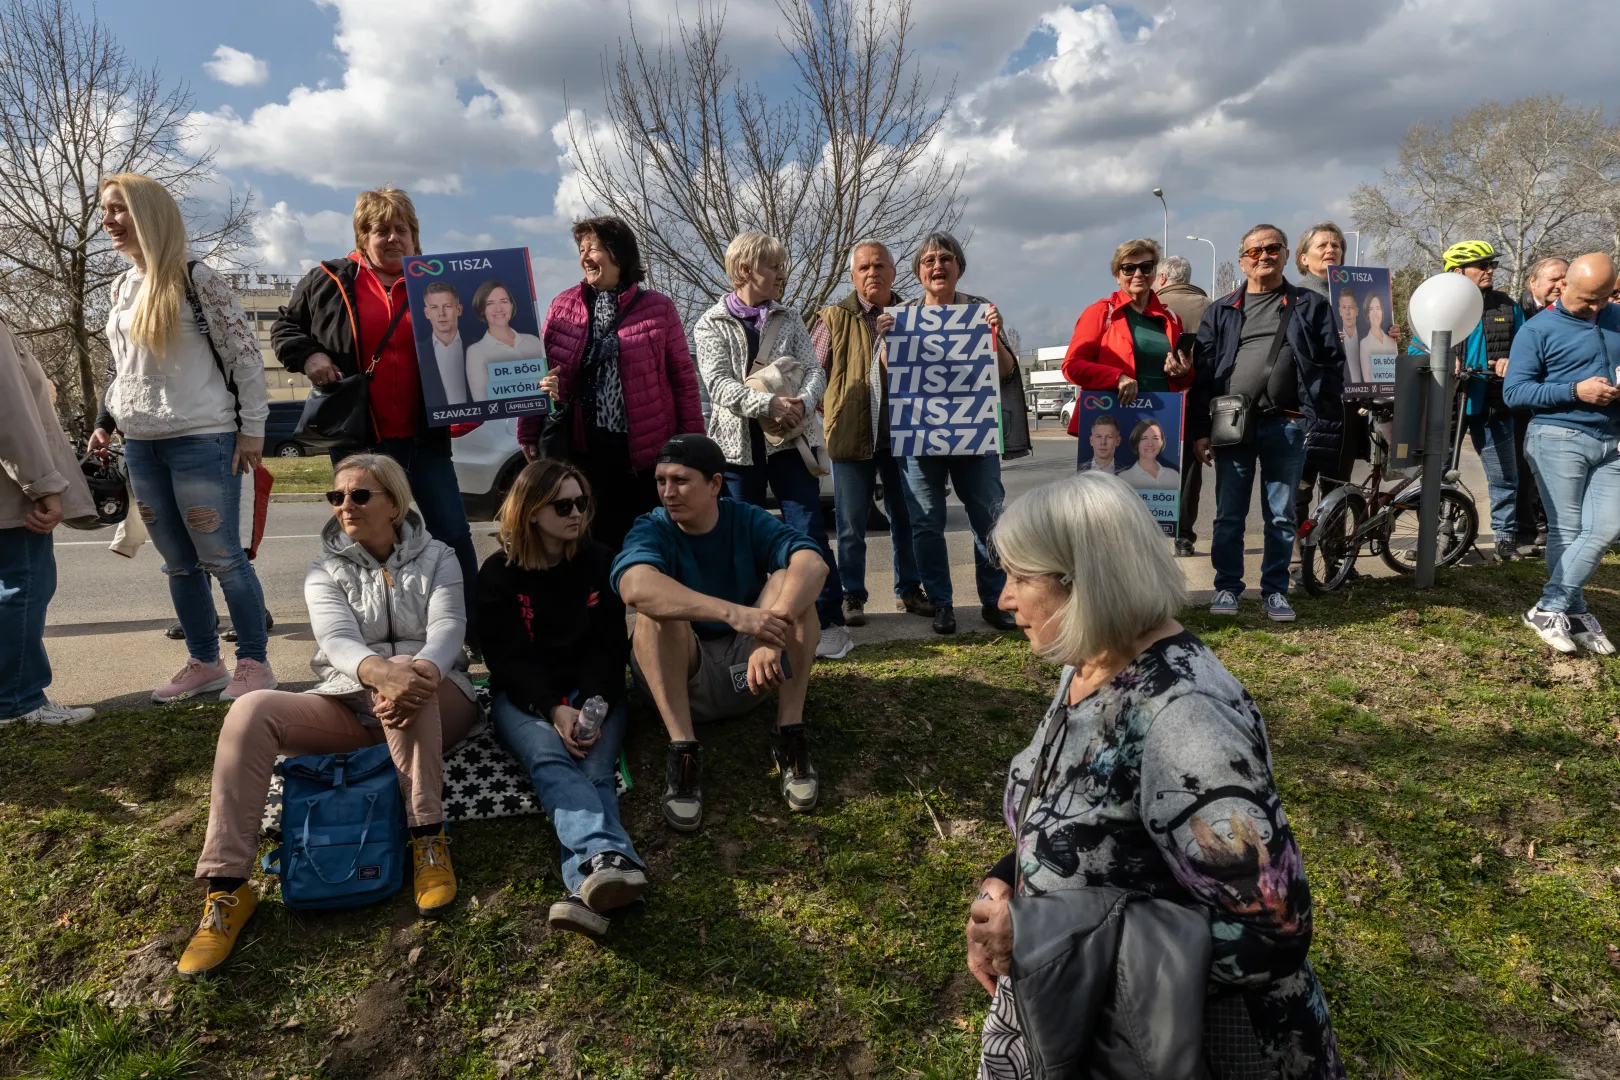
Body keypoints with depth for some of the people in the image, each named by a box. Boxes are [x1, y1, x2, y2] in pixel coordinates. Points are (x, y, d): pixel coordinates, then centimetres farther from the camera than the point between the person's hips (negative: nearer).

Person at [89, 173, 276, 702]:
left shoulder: (195, 278, -7)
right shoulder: (121, 287, 14)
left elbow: (244, 352, -9)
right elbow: (119, 367, 24)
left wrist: (252, 428, -12)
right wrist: (105, 422, 14)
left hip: (202, 440, -7)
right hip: (141, 446, 7)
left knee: (221, 558, -3)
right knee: (178, 564, 10)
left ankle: (254, 663, 8)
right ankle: (204, 664, 20)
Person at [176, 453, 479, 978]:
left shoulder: (436, 560, 5)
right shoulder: (326, 571, 7)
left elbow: (447, 629, -14)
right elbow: (337, 640, -14)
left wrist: (418, 673, -40)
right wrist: (381, 672, -40)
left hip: (435, 705, -2)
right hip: (350, 708, 2)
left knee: (411, 676, -37)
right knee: (251, 710, -24)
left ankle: (428, 838, -34)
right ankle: (227, 887, -24)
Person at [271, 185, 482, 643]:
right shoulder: (329, 282, 6)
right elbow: (284, 326, 17)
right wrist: (308, 355, -3)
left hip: (424, 438, 0)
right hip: (358, 439, 1)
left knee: (453, 533, -1)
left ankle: (475, 632, 10)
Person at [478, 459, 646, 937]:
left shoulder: (600, 562, 7)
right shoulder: (499, 572, 4)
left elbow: (610, 647, 3)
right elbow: (506, 659, -3)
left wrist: (592, 707, -16)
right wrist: (554, 711, -21)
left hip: (595, 692, 1)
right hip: (525, 698, -1)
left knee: (595, 768, -30)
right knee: (550, 759, -34)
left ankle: (588, 882, -57)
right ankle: (610, 859, -61)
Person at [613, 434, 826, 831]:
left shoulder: (748, 521, -5)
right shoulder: (651, 530, -10)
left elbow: (814, 563, -25)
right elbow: (635, 586, -36)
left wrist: (772, 630, -43)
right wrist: (734, 614, -48)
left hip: (748, 667, 2)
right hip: (679, 677, -1)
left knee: (792, 581, -20)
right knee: (658, 606, -28)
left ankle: (790, 733, -22)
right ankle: (682, 749, -31)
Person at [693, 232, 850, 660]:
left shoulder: (789, 318, 11)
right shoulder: (711, 325, 2)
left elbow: (814, 370, 2)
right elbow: (719, 384, -11)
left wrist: (802, 402, -20)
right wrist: (769, 403, -25)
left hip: (791, 438, 1)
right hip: (738, 444, -1)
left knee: (809, 532, -3)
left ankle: (829, 623, 4)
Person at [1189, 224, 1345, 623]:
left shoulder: (1310, 306, 8)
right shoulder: (1221, 311, 10)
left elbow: (1332, 365, 4)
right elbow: (1203, 371, 5)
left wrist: (1322, 424, -5)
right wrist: (1200, 430, -2)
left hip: (1287, 426, 0)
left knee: (1281, 515, 6)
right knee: (1229, 514, 4)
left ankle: (1275, 590, 17)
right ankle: (1227, 587, 16)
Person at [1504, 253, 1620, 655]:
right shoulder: (1538, 330, -3)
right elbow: (1514, 391, -9)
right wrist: (1575, 391, -19)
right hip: (1559, 438, -4)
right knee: (1567, 532, 0)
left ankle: (1550, 609, 0)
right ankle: (1574, 613, 13)